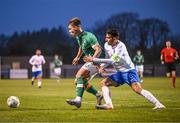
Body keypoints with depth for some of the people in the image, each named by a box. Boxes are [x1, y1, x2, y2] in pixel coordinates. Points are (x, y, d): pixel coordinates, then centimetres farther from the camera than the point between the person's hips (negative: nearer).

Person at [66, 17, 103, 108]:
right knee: (83, 82, 10)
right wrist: (77, 57, 33)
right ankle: (98, 95, 24)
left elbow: (99, 50, -26)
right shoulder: (78, 37, 7)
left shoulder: (89, 36, -21)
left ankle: (78, 100, -34)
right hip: (90, 61, 10)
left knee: (79, 75, -24)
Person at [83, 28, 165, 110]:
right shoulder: (106, 45, 0)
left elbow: (112, 61, -31)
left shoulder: (121, 46, -24)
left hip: (129, 71, -8)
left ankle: (158, 104, -23)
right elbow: (108, 59, 14)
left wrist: (94, 60, -31)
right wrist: (103, 66, -10)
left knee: (138, 89, -25)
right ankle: (109, 105, -11)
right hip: (119, 73, 8)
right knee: (103, 83, -2)